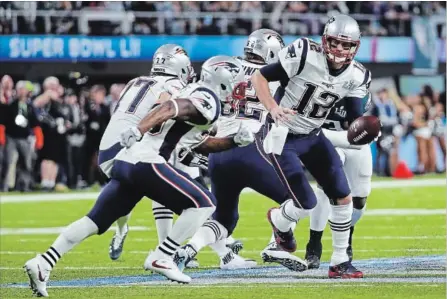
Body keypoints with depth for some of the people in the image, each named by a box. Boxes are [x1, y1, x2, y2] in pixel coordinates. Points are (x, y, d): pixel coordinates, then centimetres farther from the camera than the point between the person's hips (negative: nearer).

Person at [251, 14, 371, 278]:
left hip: (313, 137, 6)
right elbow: (259, 77, -18)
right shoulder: (305, 55, -24)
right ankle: (280, 221, 27)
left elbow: (355, 118, -6)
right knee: (307, 203, -10)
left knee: (344, 197, 0)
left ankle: (340, 262, 14)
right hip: (283, 137, -6)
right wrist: (273, 108, -34)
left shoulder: (357, 76, -7)